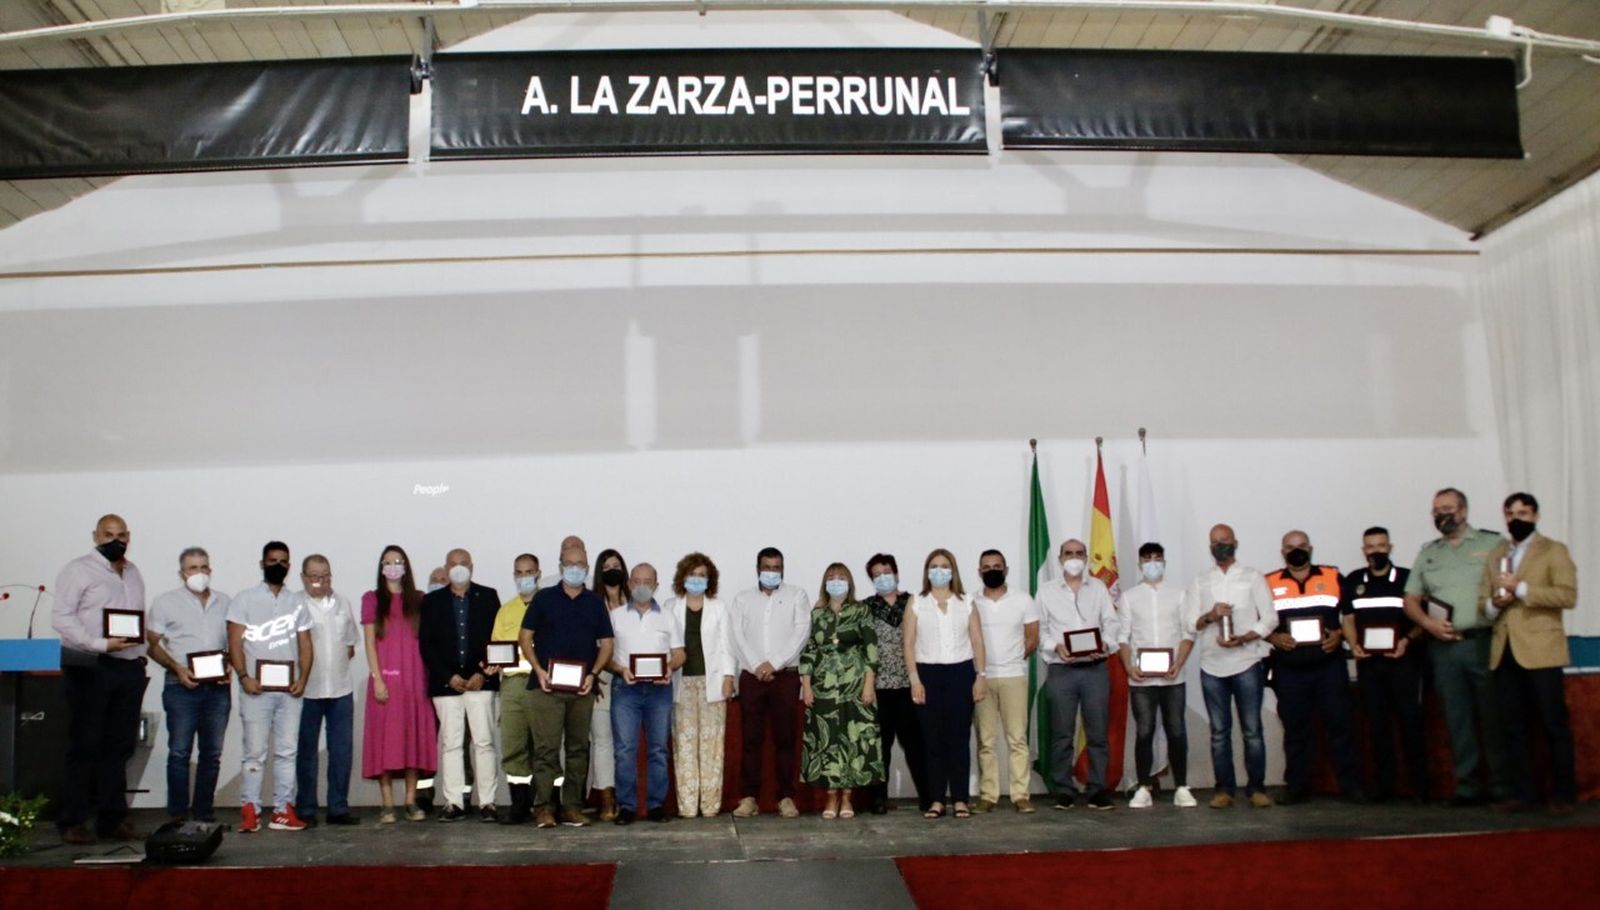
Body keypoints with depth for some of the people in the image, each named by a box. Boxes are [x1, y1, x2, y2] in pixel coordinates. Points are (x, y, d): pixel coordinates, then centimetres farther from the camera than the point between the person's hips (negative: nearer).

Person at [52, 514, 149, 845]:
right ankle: (73, 821, 4)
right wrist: (101, 644, -19)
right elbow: (61, 618, -11)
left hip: (129, 668, 6)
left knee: (119, 747, 7)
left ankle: (113, 818, 13)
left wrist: (140, 656, 8)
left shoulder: (133, 573, 18)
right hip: (90, 668, -5)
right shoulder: (78, 570, -1)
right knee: (85, 746, -2)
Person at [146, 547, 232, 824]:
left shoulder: (224, 602, 14)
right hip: (182, 687, -3)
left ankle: (204, 812, 13)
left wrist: (230, 668, 0)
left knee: (212, 754, 6)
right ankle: (178, 815, 3)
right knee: (179, 752, -3)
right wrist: (177, 668, -12)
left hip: (218, 687, 3)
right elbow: (152, 645, 2)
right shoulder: (166, 602, 4)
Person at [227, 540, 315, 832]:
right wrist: (243, 676, -15)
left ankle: (283, 810, 6)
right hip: (256, 688, -3)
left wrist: (303, 679, -4)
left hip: (289, 689, 3)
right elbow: (235, 642, -2)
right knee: (255, 751, -4)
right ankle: (250, 809, 0)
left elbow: (305, 645, 11)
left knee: (287, 751, 3)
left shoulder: (297, 602, 15)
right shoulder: (245, 600, 5)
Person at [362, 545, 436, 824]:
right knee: (385, 738, -4)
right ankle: (388, 805, -2)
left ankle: (411, 802, 6)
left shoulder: (418, 600, 12)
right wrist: (377, 679, -9)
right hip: (386, 679, -2)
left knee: (415, 737, 1)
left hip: (415, 678, 2)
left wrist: (429, 677, 0)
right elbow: (370, 642, 1)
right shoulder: (372, 599, 7)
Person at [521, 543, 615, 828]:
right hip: (548, 686, -3)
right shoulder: (544, 598, 6)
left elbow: (606, 643, 11)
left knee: (578, 748, 5)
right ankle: (542, 807, -5)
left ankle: (572, 807, 10)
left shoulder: (595, 602, 11)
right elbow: (525, 637, 5)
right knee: (546, 747, -8)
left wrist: (593, 674, -4)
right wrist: (538, 670, -8)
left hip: (582, 687, 3)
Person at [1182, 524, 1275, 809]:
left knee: (1252, 729, -3)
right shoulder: (1200, 581, 13)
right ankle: (1224, 789, 9)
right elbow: (1189, 622, 6)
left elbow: (1269, 619, 0)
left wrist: (1243, 638, -15)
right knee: (1219, 732, 4)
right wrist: (1209, 617, -15)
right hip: (1212, 665, 2)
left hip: (1247, 662, -2)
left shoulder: (1253, 577, 7)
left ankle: (1256, 788, 4)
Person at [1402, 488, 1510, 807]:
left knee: (1493, 717, -2)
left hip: (1483, 642, -4)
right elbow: (1410, 600, 15)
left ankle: (1504, 786, 7)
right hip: (1443, 646, 4)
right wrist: (1429, 624, -1)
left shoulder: (1492, 544, 4)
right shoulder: (1428, 552, 16)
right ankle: (1468, 786, 11)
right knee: (1457, 719, 5)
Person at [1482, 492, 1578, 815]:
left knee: (1554, 726, -3)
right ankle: (1521, 793, 10)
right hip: (1504, 652, 5)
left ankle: (1562, 795, 5)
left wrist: (1521, 589, -15)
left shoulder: (1554, 551, 4)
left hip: (1540, 651, -5)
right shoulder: (1495, 555, 19)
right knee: (1513, 728, 5)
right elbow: (1483, 600, 19)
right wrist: (1493, 604, -3)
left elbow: (1568, 595, -10)